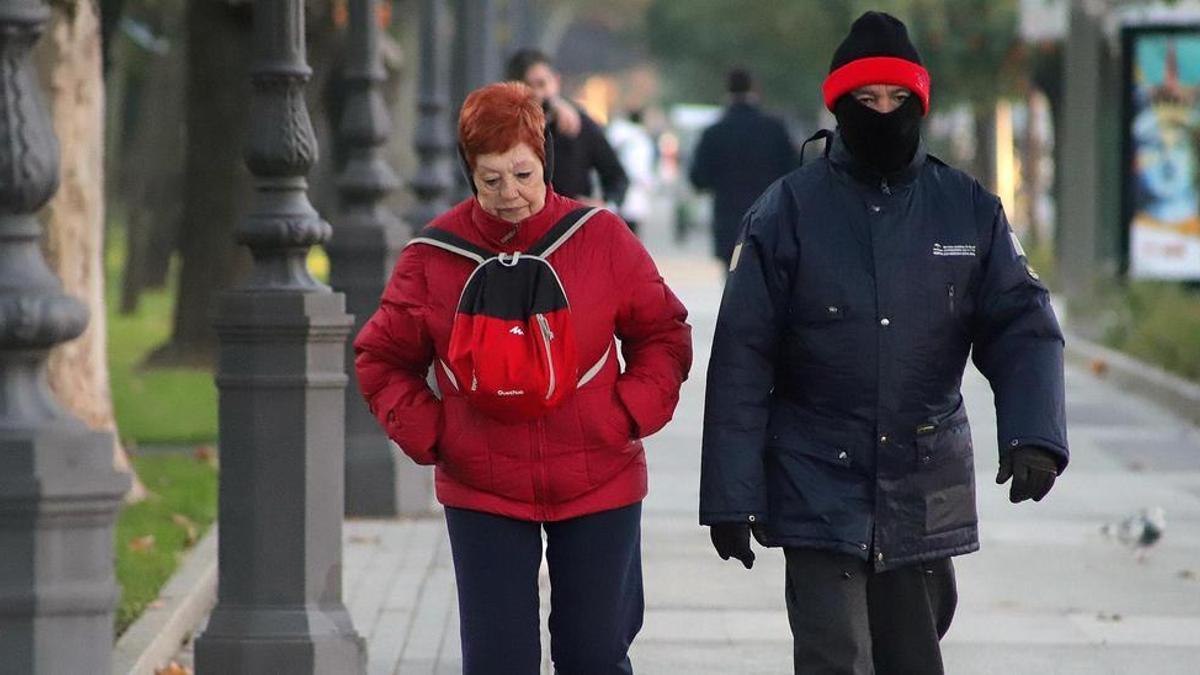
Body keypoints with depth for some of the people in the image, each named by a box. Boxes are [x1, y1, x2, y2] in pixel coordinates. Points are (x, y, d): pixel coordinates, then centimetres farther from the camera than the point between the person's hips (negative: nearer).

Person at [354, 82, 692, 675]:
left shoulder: (602, 240, -3)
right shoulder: (434, 256, -3)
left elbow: (664, 334, 8)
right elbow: (382, 359, 9)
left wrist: (632, 413, -6)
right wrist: (426, 434, -5)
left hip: (598, 488, 0)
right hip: (482, 490, 0)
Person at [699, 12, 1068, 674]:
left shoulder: (968, 210, 5)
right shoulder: (787, 212, -3)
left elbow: (1022, 327, 1)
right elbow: (741, 359, -4)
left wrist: (1033, 434, -17)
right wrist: (731, 496, -8)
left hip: (925, 493, 3)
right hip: (821, 490, -3)